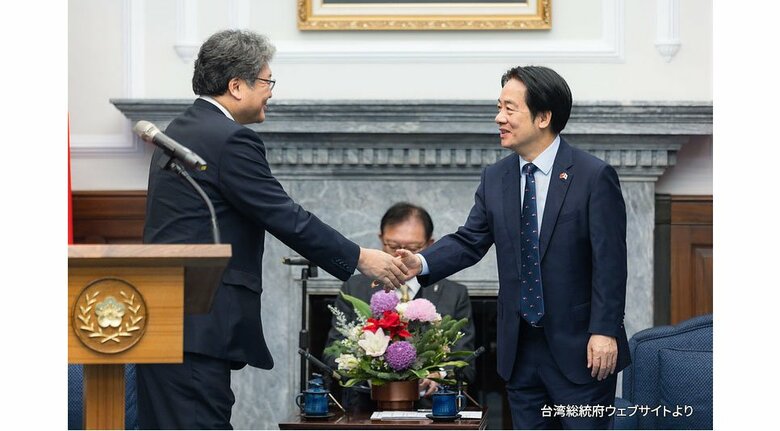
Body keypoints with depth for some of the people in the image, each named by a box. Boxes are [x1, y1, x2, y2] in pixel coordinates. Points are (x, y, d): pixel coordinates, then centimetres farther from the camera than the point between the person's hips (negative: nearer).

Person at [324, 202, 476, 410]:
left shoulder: (455, 295, 14)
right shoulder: (354, 289, 16)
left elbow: (467, 365, 8)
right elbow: (333, 353, 10)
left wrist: (440, 374, -16)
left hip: (429, 410, 0)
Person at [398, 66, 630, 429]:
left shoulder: (594, 176, -9)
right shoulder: (495, 178, 7)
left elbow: (609, 261, -11)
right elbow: (469, 241, 5)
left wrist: (604, 331, -17)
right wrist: (421, 263, -14)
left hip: (579, 347, -5)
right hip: (520, 349, 5)